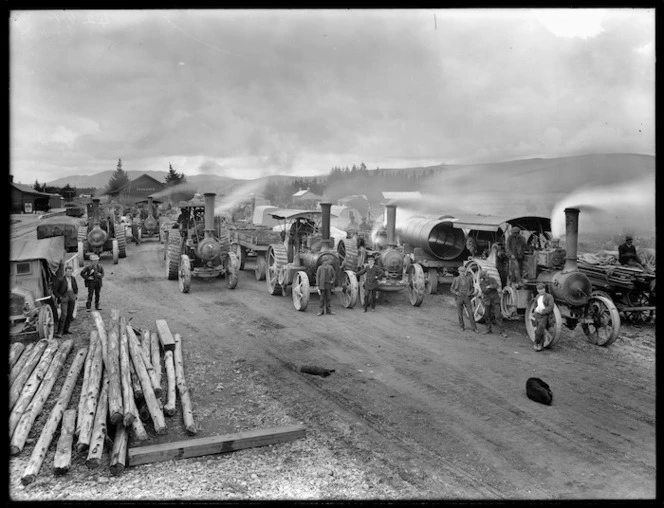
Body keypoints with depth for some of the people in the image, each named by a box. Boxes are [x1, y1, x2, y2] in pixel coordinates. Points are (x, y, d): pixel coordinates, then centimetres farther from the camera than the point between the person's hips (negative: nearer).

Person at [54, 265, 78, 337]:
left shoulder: (73, 279, 11)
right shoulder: (60, 280, -5)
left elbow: (76, 288, 27)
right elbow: (55, 291, -2)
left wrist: (76, 294, 12)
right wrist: (60, 297, -10)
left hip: (72, 298, 6)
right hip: (64, 297, -6)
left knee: (70, 315, 6)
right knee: (64, 314, -16)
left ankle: (66, 330, 15)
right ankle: (59, 332, -16)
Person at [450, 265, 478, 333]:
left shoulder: (469, 278, -1)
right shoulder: (456, 279, -3)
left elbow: (472, 288, 8)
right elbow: (451, 289, 5)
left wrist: (470, 292, -13)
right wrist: (456, 292, -14)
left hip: (467, 298, 0)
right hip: (459, 298, 0)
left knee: (471, 313, -6)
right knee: (460, 314, 6)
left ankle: (473, 327, 6)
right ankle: (462, 326, 25)